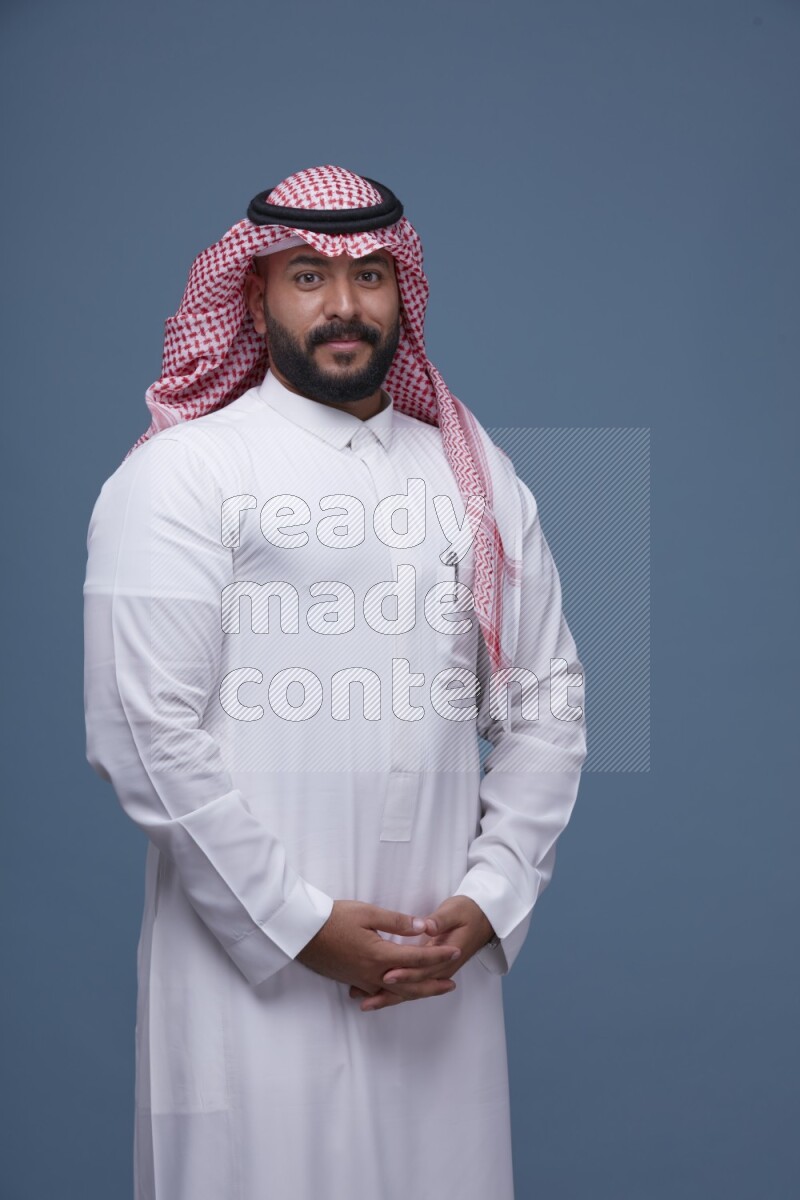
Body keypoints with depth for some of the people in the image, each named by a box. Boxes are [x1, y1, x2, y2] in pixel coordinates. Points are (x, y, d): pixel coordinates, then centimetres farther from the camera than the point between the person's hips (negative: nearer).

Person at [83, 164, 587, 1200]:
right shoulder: (178, 474, -3)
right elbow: (142, 734, -10)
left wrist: (489, 899, -1)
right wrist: (300, 922, -11)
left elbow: (545, 700, 10)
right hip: (256, 967, -4)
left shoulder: (476, 473, 12)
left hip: (442, 969, 4)